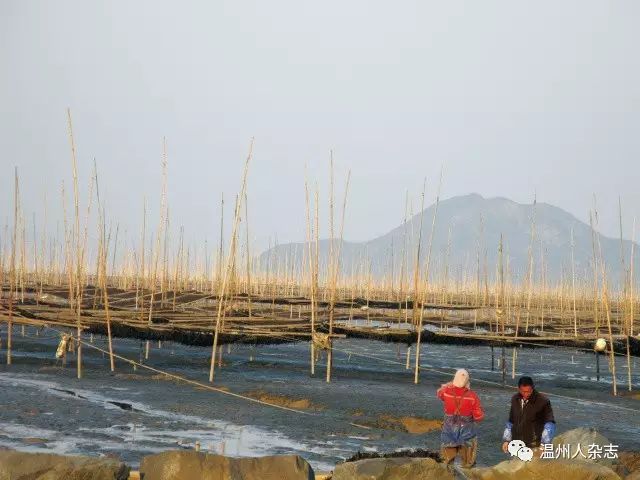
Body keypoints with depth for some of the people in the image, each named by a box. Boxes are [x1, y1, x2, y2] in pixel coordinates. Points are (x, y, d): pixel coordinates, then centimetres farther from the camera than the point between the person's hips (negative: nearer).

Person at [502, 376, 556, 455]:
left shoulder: (542, 401, -11)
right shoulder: (515, 399, 7)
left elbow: (550, 423, -12)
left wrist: (545, 443, -22)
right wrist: (506, 440, 12)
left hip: (534, 447, -5)